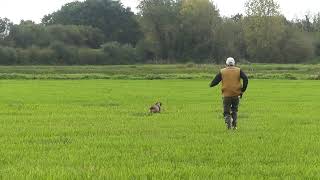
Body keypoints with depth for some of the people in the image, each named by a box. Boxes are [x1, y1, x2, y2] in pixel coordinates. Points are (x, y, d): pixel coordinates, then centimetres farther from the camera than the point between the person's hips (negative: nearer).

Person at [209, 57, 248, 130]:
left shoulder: (222, 72, 3)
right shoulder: (238, 71, 4)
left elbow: (215, 81, 2)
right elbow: (245, 79, -6)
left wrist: (211, 85, 25)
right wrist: (242, 90, 1)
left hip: (226, 95, -1)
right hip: (236, 95, 1)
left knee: (226, 112, 7)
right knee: (234, 110, 21)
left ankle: (229, 125, -15)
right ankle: (234, 125, 14)